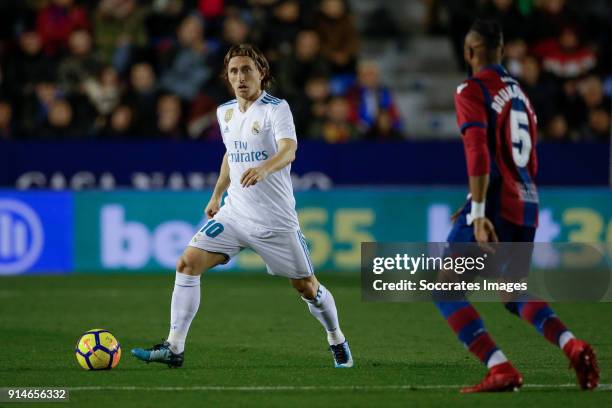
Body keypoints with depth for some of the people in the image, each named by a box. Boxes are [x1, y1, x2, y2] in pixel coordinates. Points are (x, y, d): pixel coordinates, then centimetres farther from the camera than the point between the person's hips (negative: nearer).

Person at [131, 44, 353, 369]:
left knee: (306, 287, 3)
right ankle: (174, 348, -10)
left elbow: (289, 150, -29)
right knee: (187, 263, -11)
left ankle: (337, 342, 31)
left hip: (275, 219, -5)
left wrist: (264, 170, -48)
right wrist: (217, 194, 23)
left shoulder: (276, 108, -12)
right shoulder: (225, 112, 8)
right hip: (234, 213, 5)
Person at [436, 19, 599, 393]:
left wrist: (479, 214, -24)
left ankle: (501, 368, -16)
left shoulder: (472, 91, -6)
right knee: (515, 295, 23)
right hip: (527, 207, 8)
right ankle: (571, 344, -4)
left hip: (495, 204, -8)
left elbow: (478, 153, -19)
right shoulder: (519, 92, 17)